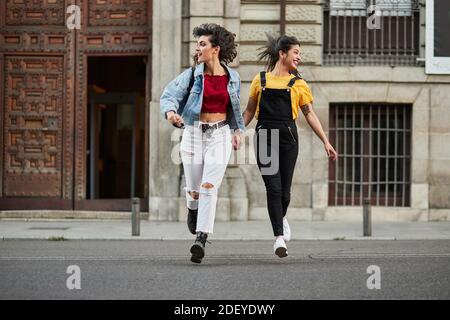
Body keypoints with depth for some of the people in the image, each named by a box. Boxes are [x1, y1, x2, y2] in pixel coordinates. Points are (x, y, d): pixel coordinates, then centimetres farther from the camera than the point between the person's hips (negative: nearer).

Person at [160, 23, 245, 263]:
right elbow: (169, 95, -11)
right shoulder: (192, 75, -3)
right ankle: (192, 209, 46)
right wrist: (170, 112, -31)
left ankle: (201, 239, -21)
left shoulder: (232, 78, 4)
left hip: (220, 135, 0)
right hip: (194, 134, 0)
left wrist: (237, 130, 13)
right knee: (194, 190, 8)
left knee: (209, 187, -15)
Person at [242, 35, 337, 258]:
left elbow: (310, 115, 12)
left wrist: (326, 142, 6)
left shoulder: (298, 84, 11)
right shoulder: (260, 80, 10)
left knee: (284, 190, 2)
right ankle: (279, 237, -11)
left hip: (288, 138, 1)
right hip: (265, 137, -1)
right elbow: (249, 111, 16)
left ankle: (281, 219, 34)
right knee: (273, 188, -10)